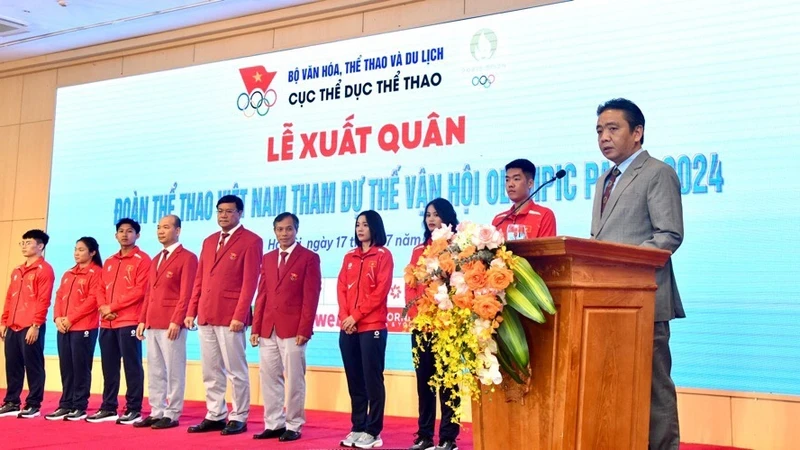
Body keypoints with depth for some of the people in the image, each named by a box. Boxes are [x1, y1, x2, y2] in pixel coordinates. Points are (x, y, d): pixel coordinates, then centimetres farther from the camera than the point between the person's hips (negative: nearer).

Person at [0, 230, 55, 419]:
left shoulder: (44, 269, -4)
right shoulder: (17, 271, 20)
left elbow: (43, 300, -11)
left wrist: (36, 325, -17)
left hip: (31, 328, -7)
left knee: (33, 367, -2)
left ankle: (33, 405, 3)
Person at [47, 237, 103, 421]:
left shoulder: (96, 273, -3)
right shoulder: (68, 274, 20)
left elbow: (93, 299, -13)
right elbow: (59, 297, 16)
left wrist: (71, 318, -14)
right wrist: (58, 317, -2)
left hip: (84, 328, -7)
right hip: (64, 328, 7)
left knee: (80, 368, -4)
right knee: (66, 368, 8)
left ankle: (80, 407, 2)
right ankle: (65, 405, 14)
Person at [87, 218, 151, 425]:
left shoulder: (142, 260, -2)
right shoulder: (109, 262, 20)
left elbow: (140, 290, -11)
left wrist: (113, 306, -12)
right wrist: (104, 307, -4)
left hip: (129, 321, -7)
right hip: (107, 323, 7)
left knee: (132, 366, -4)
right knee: (109, 367, 9)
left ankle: (134, 410, 0)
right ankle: (108, 408, 17)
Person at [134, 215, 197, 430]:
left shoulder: (187, 258, -5)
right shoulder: (156, 260, 20)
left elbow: (186, 294, -12)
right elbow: (149, 293, 19)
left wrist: (177, 321, -19)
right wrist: (142, 320, 11)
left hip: (171, 324, -8)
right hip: (152, 324, 8)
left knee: (173, 371, -2)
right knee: (155, 372, 10)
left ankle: (171, 415, 3)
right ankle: (156, 412, 16)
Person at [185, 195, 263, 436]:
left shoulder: (251, 241, -4)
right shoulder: (209, 241, 17)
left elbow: (250, 282, -11)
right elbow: (199, 280, 17)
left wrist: (239, 316, -17)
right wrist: (191, 311, 9)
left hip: (230, 317, -7)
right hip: (206, 316, 7)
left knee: (236, 371, 0)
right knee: (211, 372, 10)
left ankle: (238, 418, 8)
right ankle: (215, 416, 19)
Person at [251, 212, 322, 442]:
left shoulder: (309, 258, -1)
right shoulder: (267, 259, 15)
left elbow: (311, 297, -7)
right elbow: (262, 295, 14)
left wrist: (304, 329, -13)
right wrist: (256, 327, 7)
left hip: (292, 329, -5)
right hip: (268, 329, 6)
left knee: (294, 379, 0)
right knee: (269, 378, 8)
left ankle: (293, 426, 8)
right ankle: (274, 424, 16)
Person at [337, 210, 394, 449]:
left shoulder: (383, 255, 0)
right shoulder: (349, 257, 17)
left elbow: (381, 291, -9)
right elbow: (341, 289, 11)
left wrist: (357, 315, -13)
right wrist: (344, 317, -5)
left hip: (372, 327, -5)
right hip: (348, 328, 6)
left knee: (372, 380, -3)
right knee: (354, 381, 8)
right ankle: (358, 428, 15)